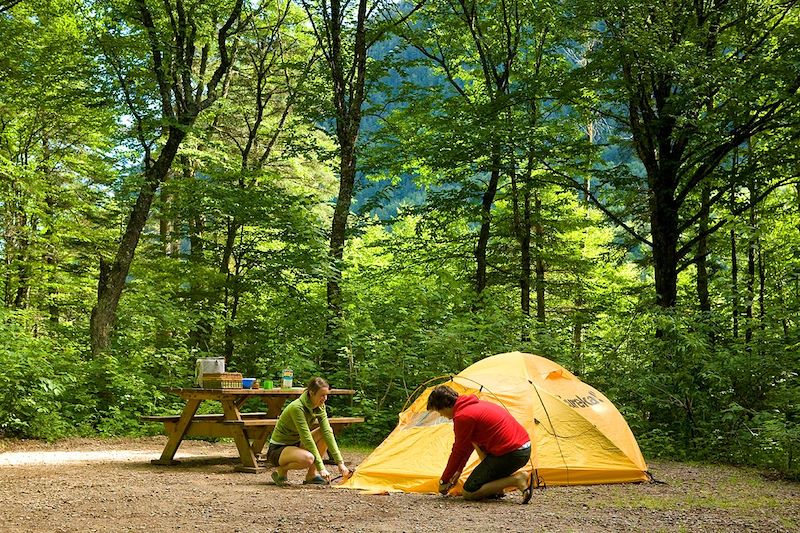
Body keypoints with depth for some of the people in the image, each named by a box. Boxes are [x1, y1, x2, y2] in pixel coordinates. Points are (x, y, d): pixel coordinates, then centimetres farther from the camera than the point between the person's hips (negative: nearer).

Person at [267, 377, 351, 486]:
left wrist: (340, 462, -17)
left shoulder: (320, 407, -4)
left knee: (328, 431, -10)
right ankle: (281, 471, -7)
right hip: (277, 450, -8)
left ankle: (312, 475, -4)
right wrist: (321, 468, -30)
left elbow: (327, 432, -9)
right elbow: (306, 438, -29)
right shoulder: (297, 408, -27)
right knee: (307, 458, -37)